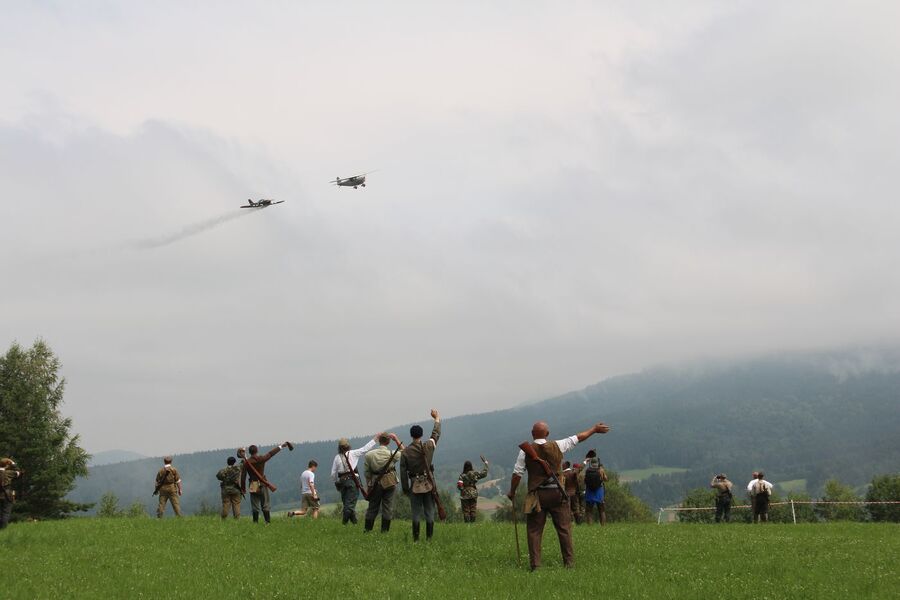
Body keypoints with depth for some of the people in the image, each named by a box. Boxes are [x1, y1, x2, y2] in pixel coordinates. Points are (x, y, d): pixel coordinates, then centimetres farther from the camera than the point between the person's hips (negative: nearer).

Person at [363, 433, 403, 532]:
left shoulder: (369, 454, -5)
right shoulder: (392, 454, -9)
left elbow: (367, 472, 0)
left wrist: (368, 485, 9)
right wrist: (396, 439, 8)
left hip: (375, 483, 1)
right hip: (390, 482, -1)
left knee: (373, 506, 11)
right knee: (387, 506, 6)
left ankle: (367, 529, 16)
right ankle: (385, 530, 6)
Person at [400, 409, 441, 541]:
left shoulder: (405, 452, -5)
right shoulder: (428, 446, -3)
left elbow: (403, 472, -2)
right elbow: (436, 434, 16)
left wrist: (405, 489, 7)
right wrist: (437, 418, 31)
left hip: (415, 485, -1)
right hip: (429, 484, 1)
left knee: (416, 513, 3)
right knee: (430, 512, 5)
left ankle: (416, 539, 3)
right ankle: (429, 538, 4)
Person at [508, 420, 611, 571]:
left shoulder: (525, 451, -4)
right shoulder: (557, 446, 0)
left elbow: (517, 474, -2)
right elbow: (578, 438, 12)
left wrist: (512, 492, 11)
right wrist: (595, 429, 26)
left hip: (536, 495, -1)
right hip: (557, 493, 1)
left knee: (534, 530, 4)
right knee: (564, 528, 7)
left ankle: (535, 564, 0)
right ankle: (569, 562, 6)